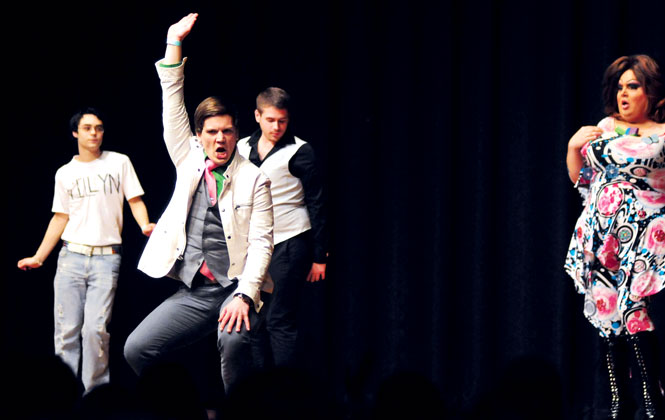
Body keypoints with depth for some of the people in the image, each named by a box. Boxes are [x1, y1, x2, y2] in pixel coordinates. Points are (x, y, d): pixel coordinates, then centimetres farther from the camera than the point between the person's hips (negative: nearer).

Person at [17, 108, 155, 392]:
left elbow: (135, 201, 4)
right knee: (67, 330, -2)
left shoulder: (119, 163, 6)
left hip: (106, 258, -2)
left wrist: (145, 225, -17)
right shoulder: (65, 173, 12)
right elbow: (60, 218, 17)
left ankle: (96, 393, -2)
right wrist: (38, 258, 14)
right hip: (71, 256, 3)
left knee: (95, 328, -13)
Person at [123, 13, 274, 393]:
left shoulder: (254, 179, 2)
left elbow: (261, 242, -6)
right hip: (193, 293, 5)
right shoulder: (189, 161, 13)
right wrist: (174, 43, 6)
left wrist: (244, 295, -19)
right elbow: (173, 107, 10)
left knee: (234, 341, -34)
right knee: (137, 349, -7)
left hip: (235, 289, -5)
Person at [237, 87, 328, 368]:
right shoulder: (242, 149, 10)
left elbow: (316, 205, -3)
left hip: (289, 245, -6)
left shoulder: (299, 153, -4)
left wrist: (319, 257, -6)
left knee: (280, 322, -9)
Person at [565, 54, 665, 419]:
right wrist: (574, 146, 6)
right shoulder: (605, 127, 15)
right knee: (607, 314, 2)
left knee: (633, 312, -16)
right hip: (601, 235, 5)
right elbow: (578, 177, 20)